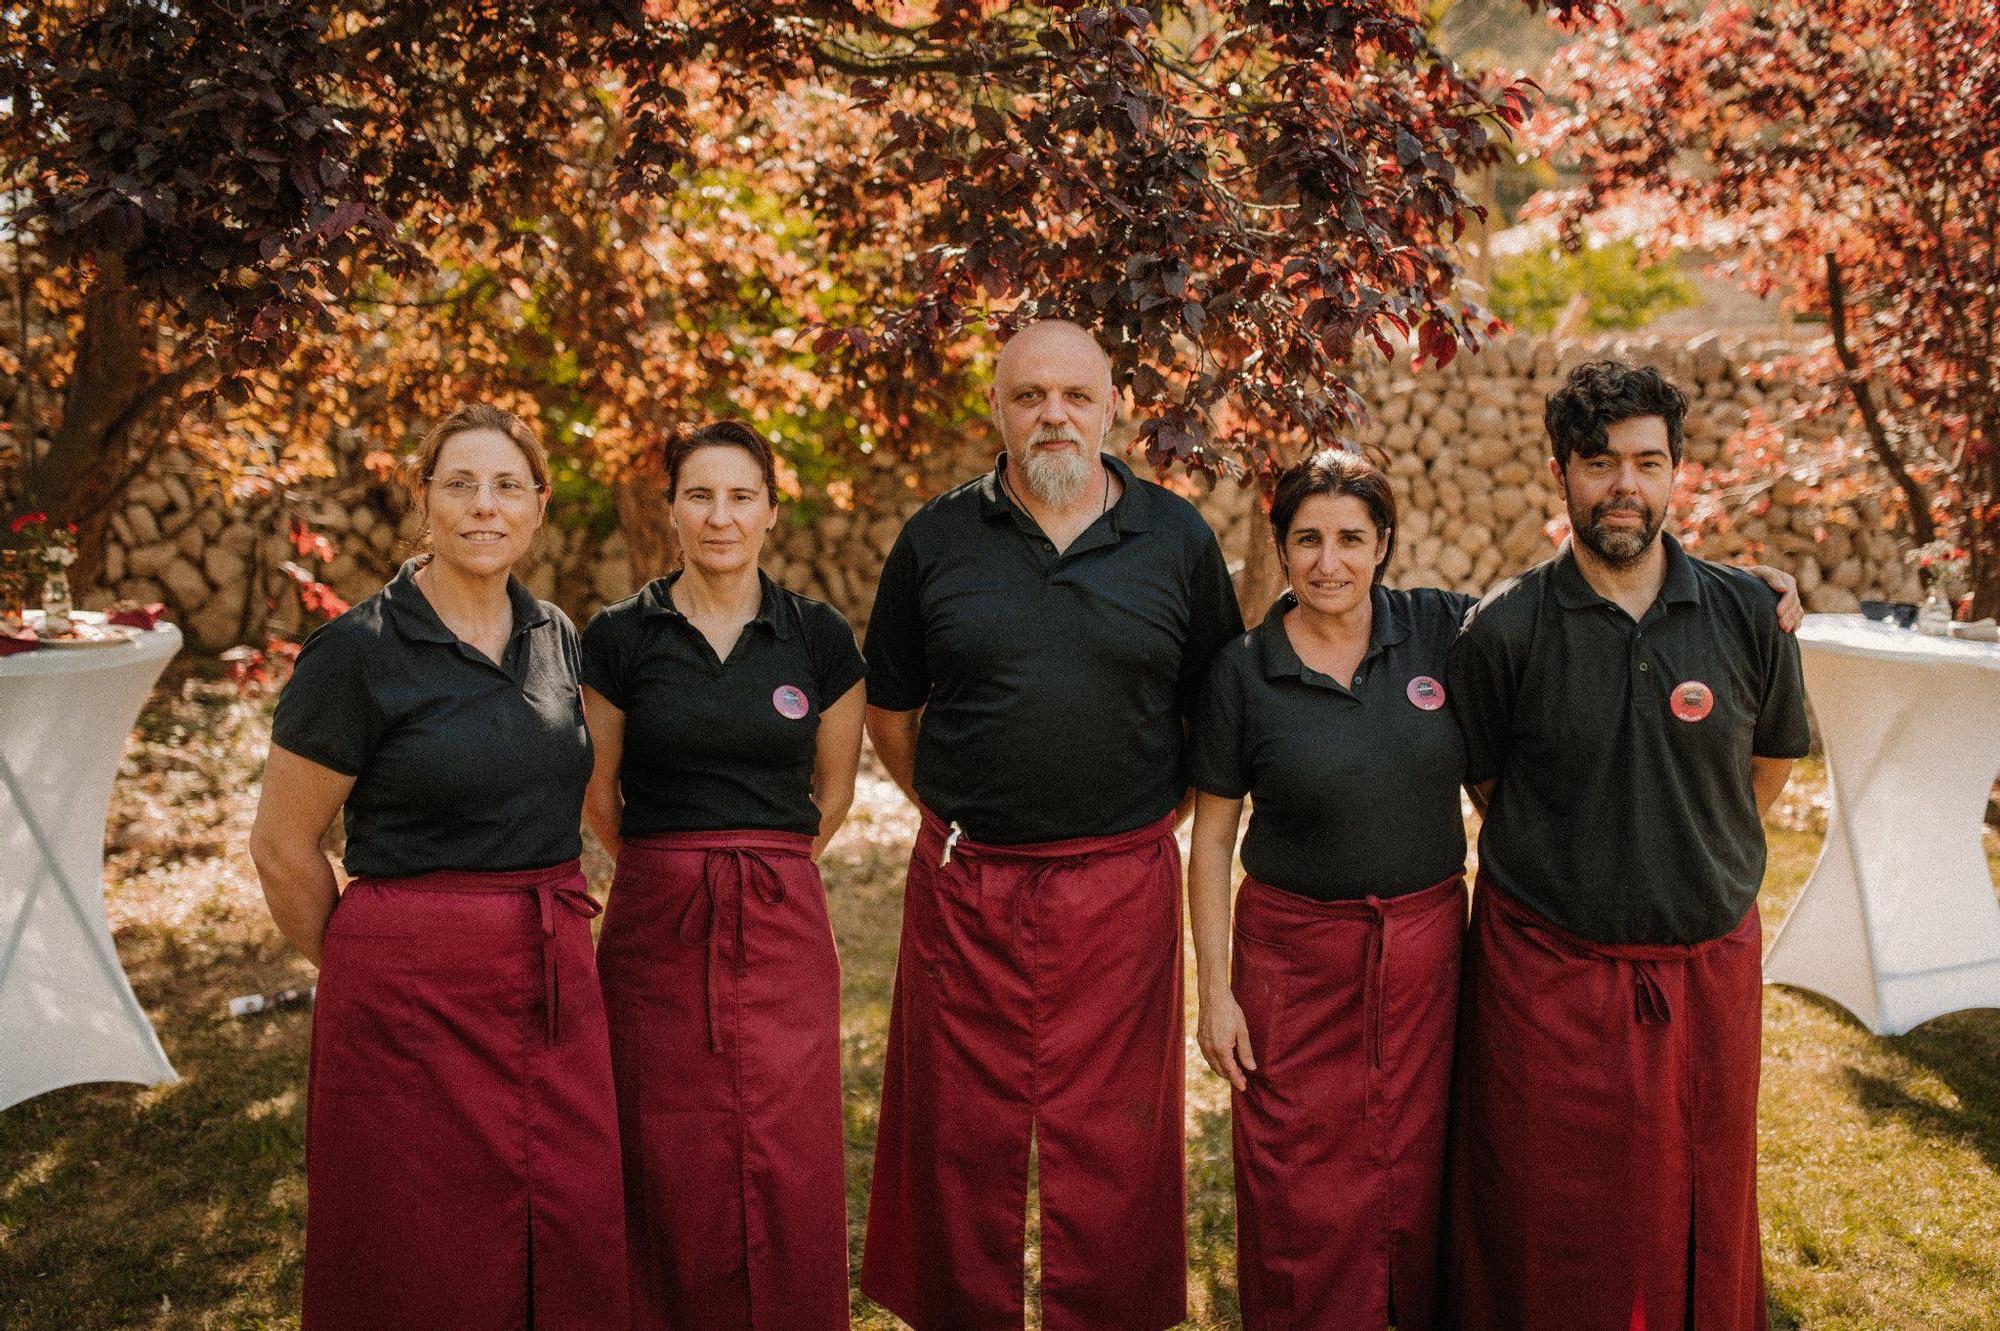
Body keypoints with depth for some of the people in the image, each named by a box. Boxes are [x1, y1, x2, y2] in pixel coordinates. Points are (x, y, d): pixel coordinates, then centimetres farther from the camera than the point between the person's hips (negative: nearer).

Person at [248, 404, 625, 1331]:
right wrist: (362, 969, 5)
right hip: (414, 991, -5)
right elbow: (282, 849, -4)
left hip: (554, 978, 5)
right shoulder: (357, 649, -10)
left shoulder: (554, 637, 7)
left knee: (572, 1250, 10)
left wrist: (548, 922, 15)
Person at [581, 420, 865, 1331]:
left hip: (782, 924, 0)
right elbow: (598, 795, 10)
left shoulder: (820, 636, 2)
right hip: (656, 927, 0)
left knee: (791, 1172, 2)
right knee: (673, 1177, 6)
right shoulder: (618, 638, 0)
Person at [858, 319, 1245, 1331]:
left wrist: (1152, 816, 5)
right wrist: (953, 816, 8)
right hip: (965, 887, 1)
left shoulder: (1176, 538, 3)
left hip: (1121, 885, 0)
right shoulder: (936, 538, 3)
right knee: (963, 1134, 10)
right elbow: (888, 707, 12)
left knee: (1111, 1138, 8)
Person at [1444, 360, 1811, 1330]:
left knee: (1699, 1216, 17)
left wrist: (1694, 868, 14)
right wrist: (1569, 867, 7)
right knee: (1548, 1233, 9)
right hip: (1549, 971, -2)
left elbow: (1769, 767, 13)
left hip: (1707, 967, 3)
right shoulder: (1505, 630, -9)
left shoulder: (1747, 615, -2)